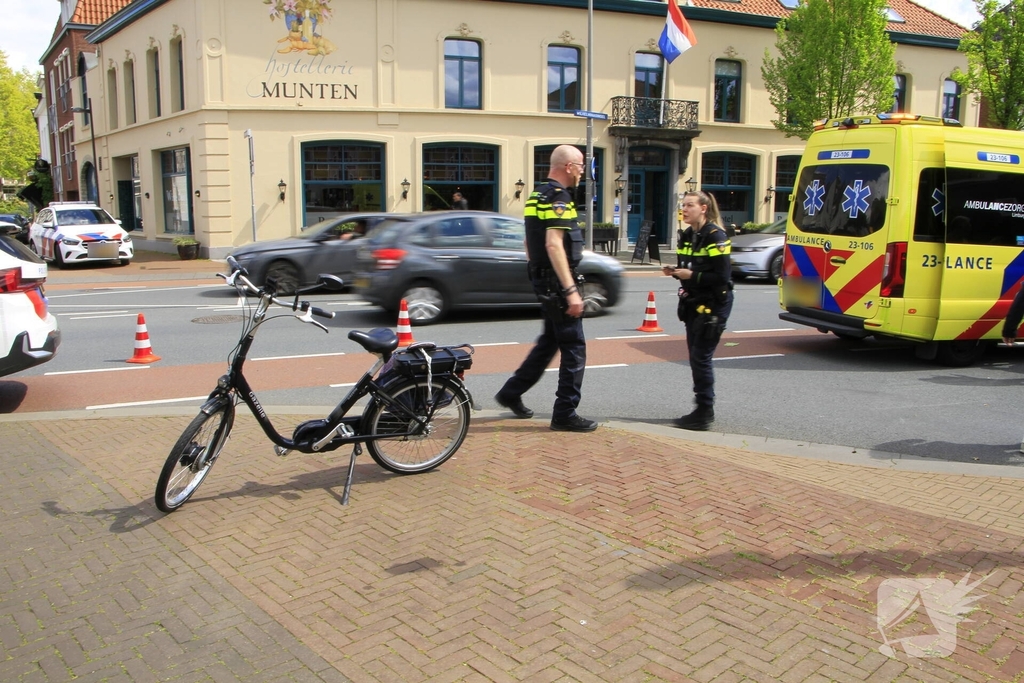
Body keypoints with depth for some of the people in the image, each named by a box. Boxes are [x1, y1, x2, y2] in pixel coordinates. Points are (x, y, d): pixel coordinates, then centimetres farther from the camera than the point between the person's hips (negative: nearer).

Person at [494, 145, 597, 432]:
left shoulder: (538, 195, 15)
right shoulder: (558, 197, -16)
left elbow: (529, 242, 22)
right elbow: (554, 245, -26)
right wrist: (571, 291, -27)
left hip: (542, 279, 10)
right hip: (557, 282, -10)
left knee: (549, 341, 20)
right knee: (574, 347, -2)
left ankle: (511, 393, 26)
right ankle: (565, 414, 4)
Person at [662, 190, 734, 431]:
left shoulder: (715, 236, -14)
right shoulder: (687, 236, 10)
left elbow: (722, 277, -19)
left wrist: (692, 275, -21)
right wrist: (675, 272, -1)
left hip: (713, 305, -8)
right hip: (693, 304, 8)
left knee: (701, 358, -8)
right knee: (696, 358, 10)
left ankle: (704, 413, 1)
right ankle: (704, 410, 20)